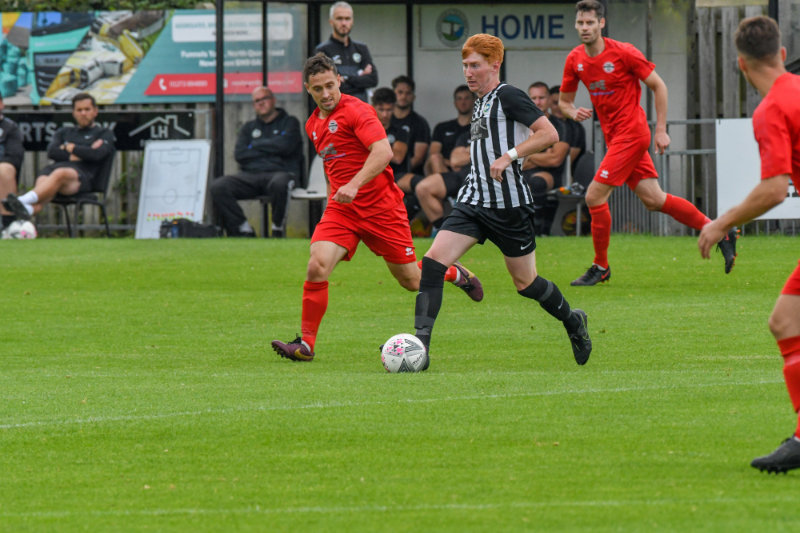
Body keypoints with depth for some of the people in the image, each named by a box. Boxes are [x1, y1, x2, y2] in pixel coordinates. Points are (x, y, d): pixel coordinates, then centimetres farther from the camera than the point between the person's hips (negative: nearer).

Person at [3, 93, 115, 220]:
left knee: (60, 174, -42)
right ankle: (28, 210, -70)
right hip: (54, 167, 4)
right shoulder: (64, 132, 33)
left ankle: (23, 200, -67)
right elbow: (51, 152, 13)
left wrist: (70, 148, 7)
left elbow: (97, 154, -2)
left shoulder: (104, 134, 21)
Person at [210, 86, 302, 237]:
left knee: (279, 184, -43)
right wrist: (269, 150, 1)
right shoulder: (249, 127, 25)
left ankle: (278, 229, -21)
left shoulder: (289, 122, 14)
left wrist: (256, 145, 5)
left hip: (280, 173, -4)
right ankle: (244, 230, -19)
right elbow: (239, 154, 8)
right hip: (250, 175, 4)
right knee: (217, 187, -24)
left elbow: (285, 145, -7)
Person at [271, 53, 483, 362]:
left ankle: (455, 274, 39)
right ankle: (306, 344, -14)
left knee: (411, 280, 6)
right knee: (317, 267, -19)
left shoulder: (356, 111, -12)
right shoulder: (313, 125, 12)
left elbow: (383, 152, -25)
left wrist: (354, 185, -36)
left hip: (380, 205, -5)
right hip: (340, 209, 5)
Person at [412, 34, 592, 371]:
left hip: (509, 205, -7)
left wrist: (509, 156, -24)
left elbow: (549, 134, -18)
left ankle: (573, 321, 34)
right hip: (473, 203, 7)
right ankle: (420, 346, -16)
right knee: (433, 261, -12)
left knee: (525, 283, 6)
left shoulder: (507, 96, -10)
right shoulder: (481, 103, 16)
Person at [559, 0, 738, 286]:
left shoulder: (623, 52, -13)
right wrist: (573, 112, -10)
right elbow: (563, 101, 15)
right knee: (653, 199, 7)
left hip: (631, 134, -7)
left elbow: (658, 86, -6)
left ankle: (601, 267, 3)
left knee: (594, 196, -12)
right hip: (615, 137, 7)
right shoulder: (575, 60, 4)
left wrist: (661, 130, -9)